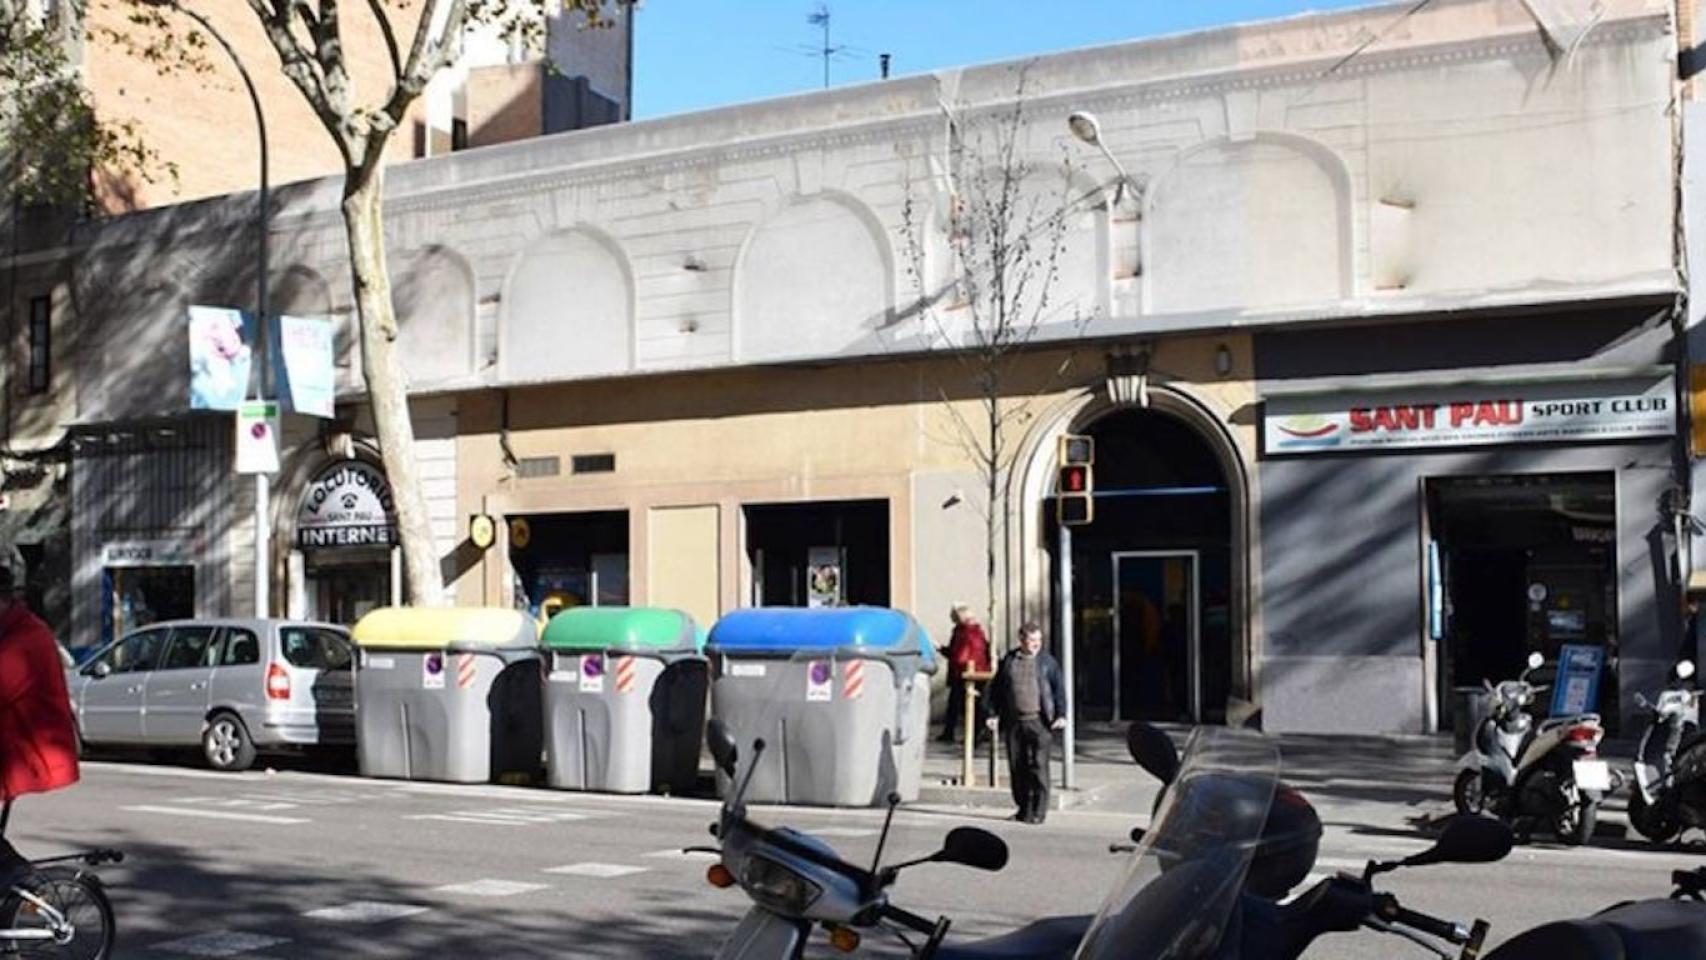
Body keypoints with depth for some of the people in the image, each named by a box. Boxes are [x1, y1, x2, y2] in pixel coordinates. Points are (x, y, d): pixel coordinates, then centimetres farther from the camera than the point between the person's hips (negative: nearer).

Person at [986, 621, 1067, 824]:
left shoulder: (1047, 662, 5)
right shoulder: (1008, 661, 9)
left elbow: (1059, 689, 4)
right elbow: (996, 688, 13)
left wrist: (1061, 715, -6)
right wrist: (995, 714, 6)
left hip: (1039, 722, -3)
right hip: (1013, 722, 3)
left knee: (1038, 766, -7)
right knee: (1017, 767, 7)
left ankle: (1038, 811, -2)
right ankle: (1023, 807, 19)